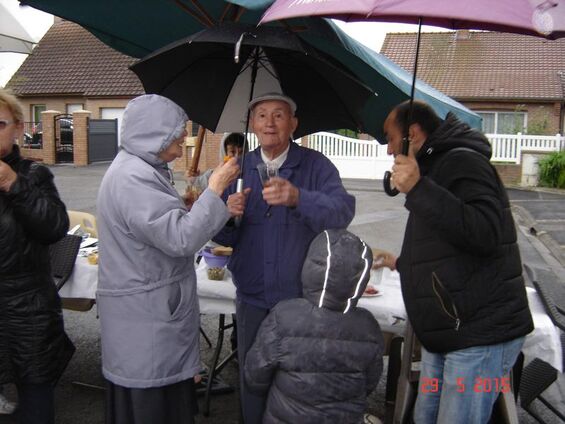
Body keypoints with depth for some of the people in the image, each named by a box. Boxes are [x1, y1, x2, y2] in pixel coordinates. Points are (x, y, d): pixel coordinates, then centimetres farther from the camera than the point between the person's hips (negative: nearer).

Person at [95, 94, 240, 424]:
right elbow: (180, 239, -26)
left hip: (158, 310, 10)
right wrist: (215, 190, -19)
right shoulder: (132, 178, -22)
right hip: (144, 319, -10)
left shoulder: (144, 170, 12)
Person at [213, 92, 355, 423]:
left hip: (302, 296, -3)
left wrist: (298, 197, -43)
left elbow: (342, 210, -25)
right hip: (252, 297, 3)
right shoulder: (240, 168, 4)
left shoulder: (316, 165, -7)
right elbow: (224, 238, 1)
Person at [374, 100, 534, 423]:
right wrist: (401, 263, 40)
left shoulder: (462, 162, -11)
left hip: (480, 336, -10)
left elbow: (486, 234, -29)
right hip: (446, 334, 10)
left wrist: (419, 189, -30)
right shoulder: (438, 166, 21)